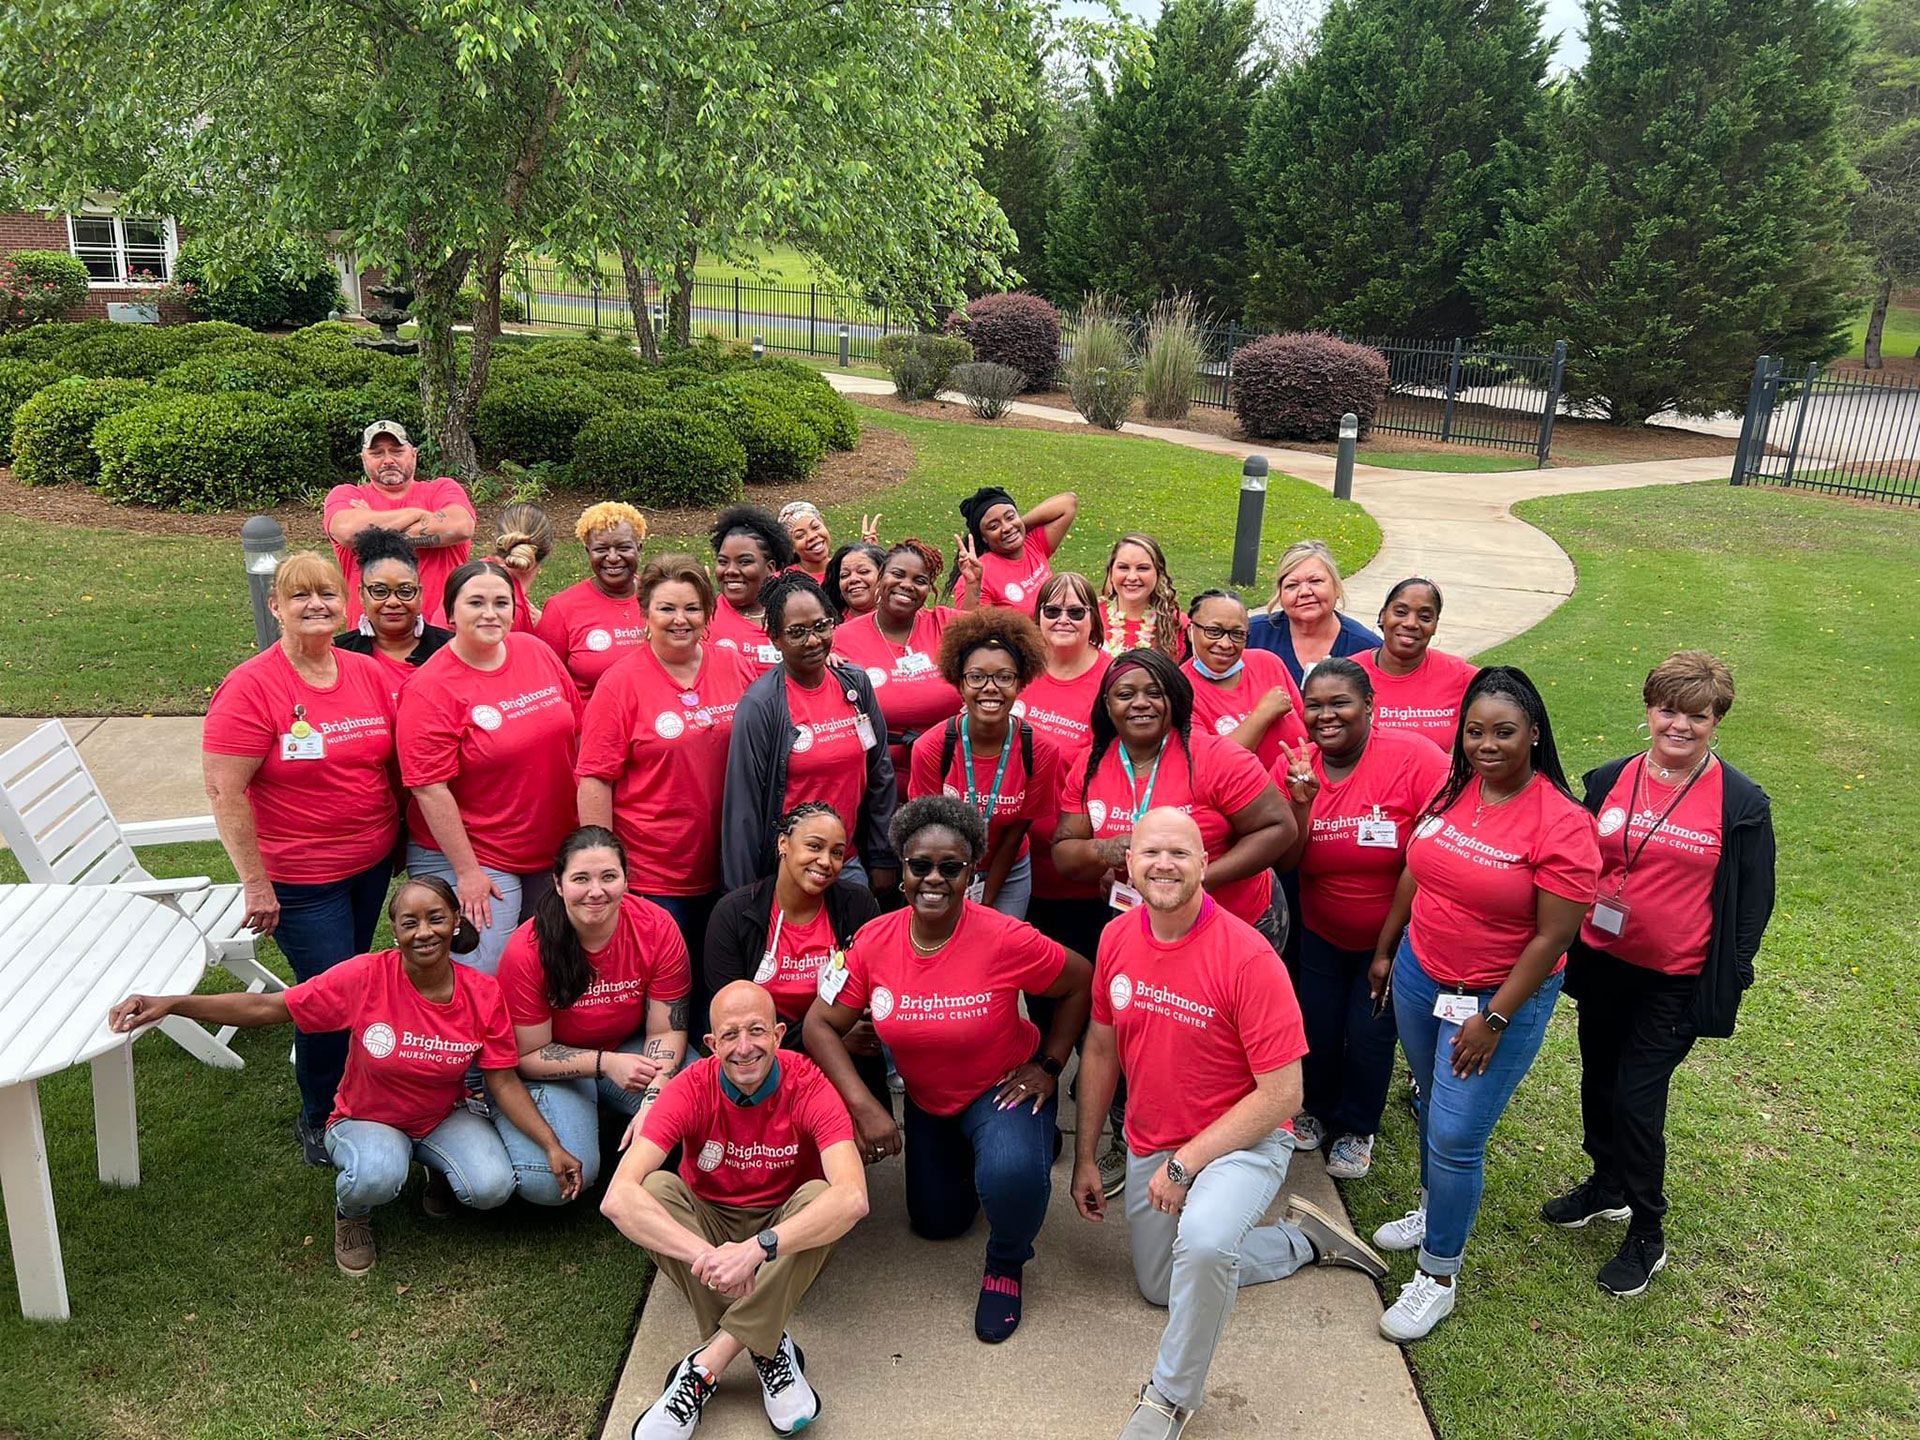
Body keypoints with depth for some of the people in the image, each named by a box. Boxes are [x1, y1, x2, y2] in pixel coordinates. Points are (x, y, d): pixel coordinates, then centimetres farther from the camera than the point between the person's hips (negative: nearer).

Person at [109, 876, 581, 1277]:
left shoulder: (484, 995, -16)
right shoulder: (366, 978, -23)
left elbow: (504, 1082, -11)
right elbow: (265, 1007, -23)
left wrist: (552, 1144, -20)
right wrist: (171, 1004, -33)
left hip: (444, 1119, 2)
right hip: (366, 1120, -2)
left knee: (493, 1188, -26)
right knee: (377, 1175, -38)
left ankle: (439, 1171, 12)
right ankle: (351, 1212, 3)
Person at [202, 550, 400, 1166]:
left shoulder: (369, 673, 0)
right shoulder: (251, 687, -15)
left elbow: (397, 762, 10)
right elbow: (224, 791, -17)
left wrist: (398, 839, 7)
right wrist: (256, 883, -17)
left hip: (373, 864, 5)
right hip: (300, 879, -5)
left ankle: (347, 1099, 38)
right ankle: (319, 1120, 24)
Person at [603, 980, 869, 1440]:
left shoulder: (807, 1087, -22)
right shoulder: (693, 1088, -20)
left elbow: (852, 1197, -38)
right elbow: (617, 1197, -33)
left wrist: (757, 1248, -50)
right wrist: (705, 1253, -47)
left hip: (786, 1233, -1)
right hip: (709, 1223, 1)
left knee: (819, 1195, -32)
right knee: (655, 1188, -27)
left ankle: (706, 1366, -26)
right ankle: (768, 1347, -26)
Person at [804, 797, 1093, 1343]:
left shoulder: (1006, 940, -28)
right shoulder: (874, 941, -20)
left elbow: (1080, 982, -12)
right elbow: (821, 1025, -14)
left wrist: (1048, 1066, -13)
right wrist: (864, 1106, -25)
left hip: (1001, 1090, -4)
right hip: (926, 1100, 4)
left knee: (1012, 1174, -36)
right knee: (936, 1223, 21)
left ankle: (1006, 1265, -2)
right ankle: (967, 1161, 52)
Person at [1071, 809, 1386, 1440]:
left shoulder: (1247, 956, -26)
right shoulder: (1117, 939, -9)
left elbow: (1281, 1093, -23)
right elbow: (1101, 1048, 5)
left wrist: (1185, 1163, -22)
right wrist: (1085, 1158, 7)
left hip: (1243, 1140, -7)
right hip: (1149, 1144, 7)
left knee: (1203, 1245, -37)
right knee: (1160, 1287, 21)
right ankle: (1302, 1240, 37)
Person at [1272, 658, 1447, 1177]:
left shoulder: (1414, 756, -24)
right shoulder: (1293, 766, -11)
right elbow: (1284, 861, -11)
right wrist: (1302, 802, -29)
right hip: (1322, 934, 3)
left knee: (1369, 1034, 4)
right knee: (1317, 1028, 10)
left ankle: (1356, 1129, 34)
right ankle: (1317, 1107, 43)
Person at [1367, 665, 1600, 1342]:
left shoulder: (1562, 824, -20)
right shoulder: (1450, 788, -3)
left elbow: (1552, 937, -18)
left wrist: (1494, 1019, -17)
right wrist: (1385, 950, 15)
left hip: (1500, 999, -6)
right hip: (1419, 976, 6)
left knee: (1455, 1136, -2)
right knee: (1432, 1106, 23)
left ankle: (1438, 1276, 17)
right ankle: (1434, 1210, 48)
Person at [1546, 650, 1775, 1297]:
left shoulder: (1742, 804, -10)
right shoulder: (1610, 781, -1)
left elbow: (1753, 902, -3)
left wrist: (1728, 983, -5)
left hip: (1676, 982, -4)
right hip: (1600, 964, 4)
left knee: (1637, 1098, -2)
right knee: (1599, 1081, 18)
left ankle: (1646, 1237, 17)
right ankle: (1608, 1184, 42)